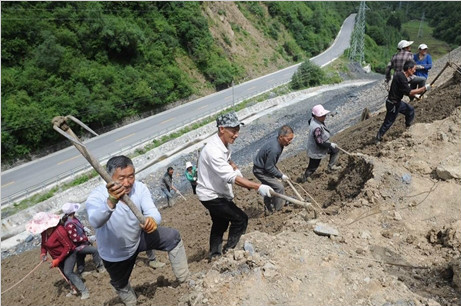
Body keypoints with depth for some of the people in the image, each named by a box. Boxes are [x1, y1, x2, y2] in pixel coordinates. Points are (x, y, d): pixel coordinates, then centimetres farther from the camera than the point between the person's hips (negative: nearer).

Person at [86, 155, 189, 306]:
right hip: (115, 253, -2)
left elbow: (153, 211, -33)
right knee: (120, 284, 22)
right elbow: (95, 222, -53)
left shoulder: (140, 188, -22)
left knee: (173, 237, -11)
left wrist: (152, 220, -58)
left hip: (138, 237, 2)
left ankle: (182, 276, 8)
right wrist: (111, 201, -73)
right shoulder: (97, 196, -32)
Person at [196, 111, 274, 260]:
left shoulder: (224, 144, -1)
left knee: (220, 224, 22)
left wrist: (234, 167, 1)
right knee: (240, 219, -9)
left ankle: (214, 254, 39)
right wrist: (258, 187, -41)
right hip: (211, 196, -10)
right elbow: (231, 178, -37)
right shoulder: (213, 151, -32)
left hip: (217, 193, 10)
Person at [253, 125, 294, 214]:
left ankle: (269, 208, 42)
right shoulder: (274, 149, -33)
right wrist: (281, 176, -14)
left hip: (264, 167, 10)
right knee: (279, 187, -7)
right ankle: (279, 210, 8)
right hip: (260, 171, -10)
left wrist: (278, 171, 18)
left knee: (270, 187, 23)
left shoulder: (276, 141, -5)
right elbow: (269, 168, -25)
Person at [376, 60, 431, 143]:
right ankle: (378, 139, 10)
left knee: (410, 110, 19)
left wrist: (415, 95, 14)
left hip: (397, 102, 10)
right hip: (392, 104, -10)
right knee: (388, 122, -1)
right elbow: (409, 92, -25)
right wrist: (424, 88, -20)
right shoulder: (401, 77, -24)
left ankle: (408, 128, 36)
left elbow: (406, 91, 21)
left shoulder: (401, 75, 8)